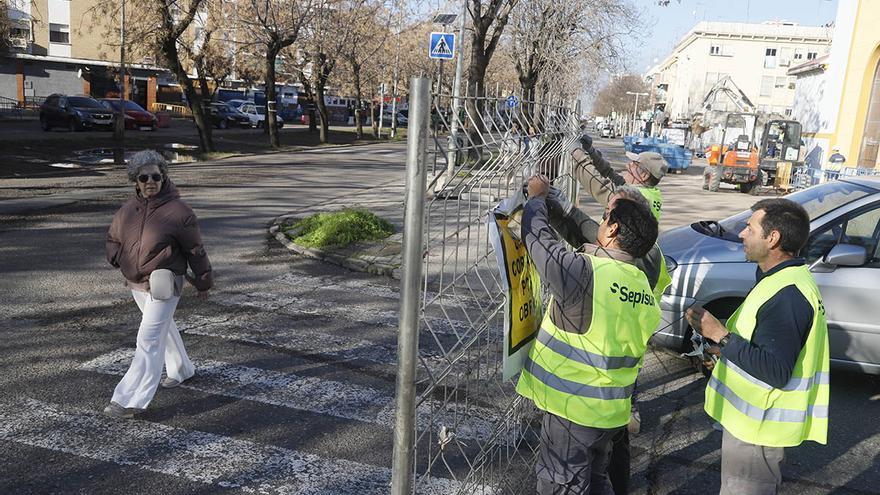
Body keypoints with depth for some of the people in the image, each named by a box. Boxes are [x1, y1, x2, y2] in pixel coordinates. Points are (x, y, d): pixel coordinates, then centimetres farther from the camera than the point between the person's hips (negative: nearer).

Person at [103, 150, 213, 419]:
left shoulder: (178, 211, -14)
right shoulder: (127, 210, 3)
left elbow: (195, 250, -7)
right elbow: (113, 240, 17)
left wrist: (203, 283, 0)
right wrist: (123, 261, -4)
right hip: (136, 285, 7)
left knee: (149, 338, -11)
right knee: (164, 328, 24)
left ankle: (130, 399, -8)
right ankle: (181, 369, 46)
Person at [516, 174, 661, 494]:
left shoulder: (584, 272, -22)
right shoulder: (643, 286, 1)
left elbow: (536, 234, -11)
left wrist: (537, 197, 9)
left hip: (573, 410, -7)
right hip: (612, 412, 7)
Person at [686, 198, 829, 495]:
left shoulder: (787, 294, -28)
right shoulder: (787, 279, 7)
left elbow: (775, 372, -30)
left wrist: (720, 335, -28)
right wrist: (728, 349, 13)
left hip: (758, 426, -10)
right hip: (756, 417, 10)